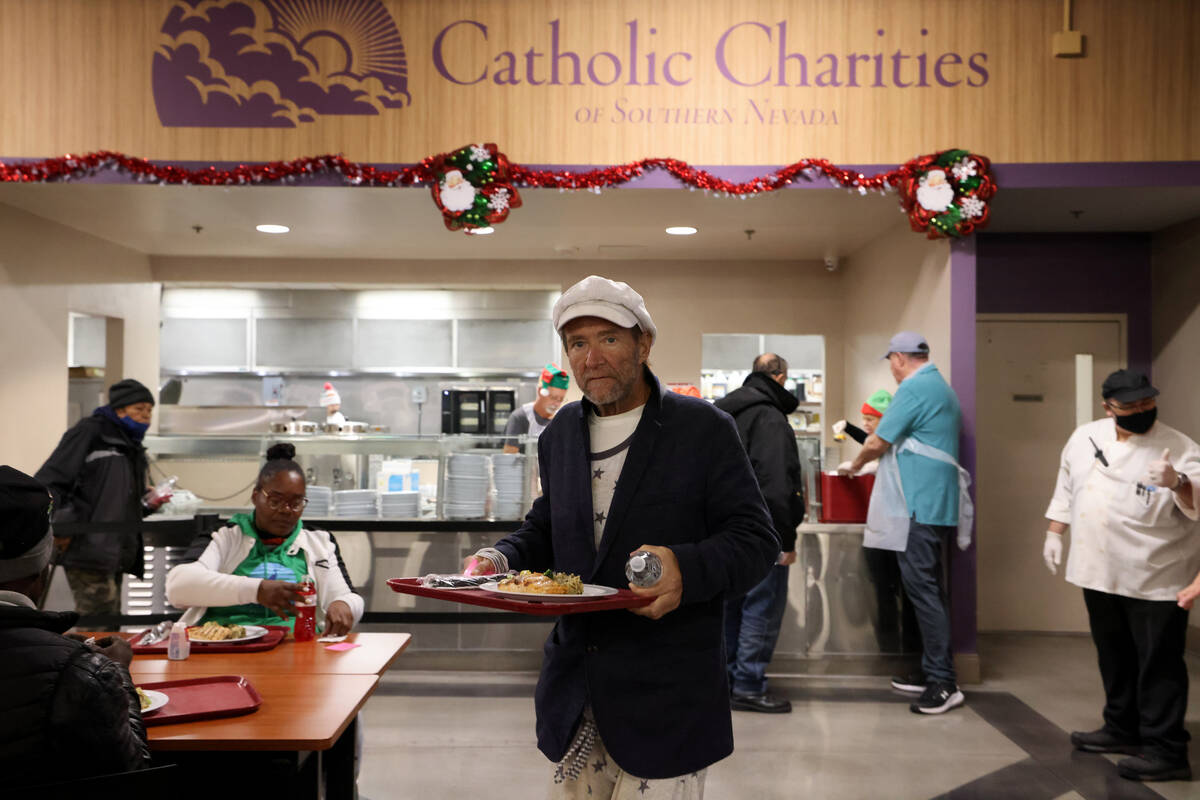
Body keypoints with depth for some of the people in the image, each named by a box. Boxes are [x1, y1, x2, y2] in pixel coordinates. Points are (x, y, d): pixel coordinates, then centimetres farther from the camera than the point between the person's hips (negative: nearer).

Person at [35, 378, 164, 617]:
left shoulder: (132, 448, 21)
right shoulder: (90, 432, -3)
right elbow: (49, 481, -11)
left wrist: (147, 506, 9)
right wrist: (58, 526, -21)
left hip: (113, 558, 9)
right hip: (89, 551, -9)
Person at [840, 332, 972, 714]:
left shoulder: (913, 389, -13)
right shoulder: (942, 388, 18)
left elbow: (878, 443, -10)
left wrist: (855, 465, 9)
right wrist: (871, 462, 27)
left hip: (919, 506, -10)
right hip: (937, 504, 10)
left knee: (923, 589, -7)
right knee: (928, 589, 15)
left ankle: (944, 683, -6)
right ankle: (931, 670, 22)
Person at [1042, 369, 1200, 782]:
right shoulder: (1084, 438, 5)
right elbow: (1066, 488, 16)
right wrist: (1054, 533, 14)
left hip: (1156, 579, -5)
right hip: (1100, 571, 6)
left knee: (1158, 664, 0)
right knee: (1115, 658, 18)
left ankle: (1166, 751, 10)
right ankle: (1123, 729, 33)